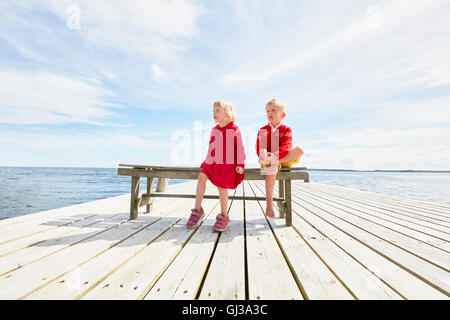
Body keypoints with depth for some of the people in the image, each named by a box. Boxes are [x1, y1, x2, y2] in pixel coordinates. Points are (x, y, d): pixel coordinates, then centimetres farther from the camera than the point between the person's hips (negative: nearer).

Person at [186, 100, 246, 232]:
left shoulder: (234, 130, -1)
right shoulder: (214, 130, 14)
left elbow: (239, 148, -2)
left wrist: (240, 164, -9)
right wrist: (207, 161, 15)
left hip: (228, 164, -5)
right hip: (214, 163, 5)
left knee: (222, 187, -12)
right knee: (201, 176, -18)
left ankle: (224, 217, 8)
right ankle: (197, 209, -7)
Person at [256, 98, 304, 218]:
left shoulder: (286, 130, 5)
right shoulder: (262, 130, 8)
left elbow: (286, 147, -12)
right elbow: (259, 148, -2)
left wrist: (275, 156, -31)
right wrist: (264, 156, -25)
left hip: (284, 159, 1)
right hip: (268, 159, -1)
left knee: (299, 150, -24)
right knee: (272, 168, -37)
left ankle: (275, 162, -27)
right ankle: (269, 203, -34)